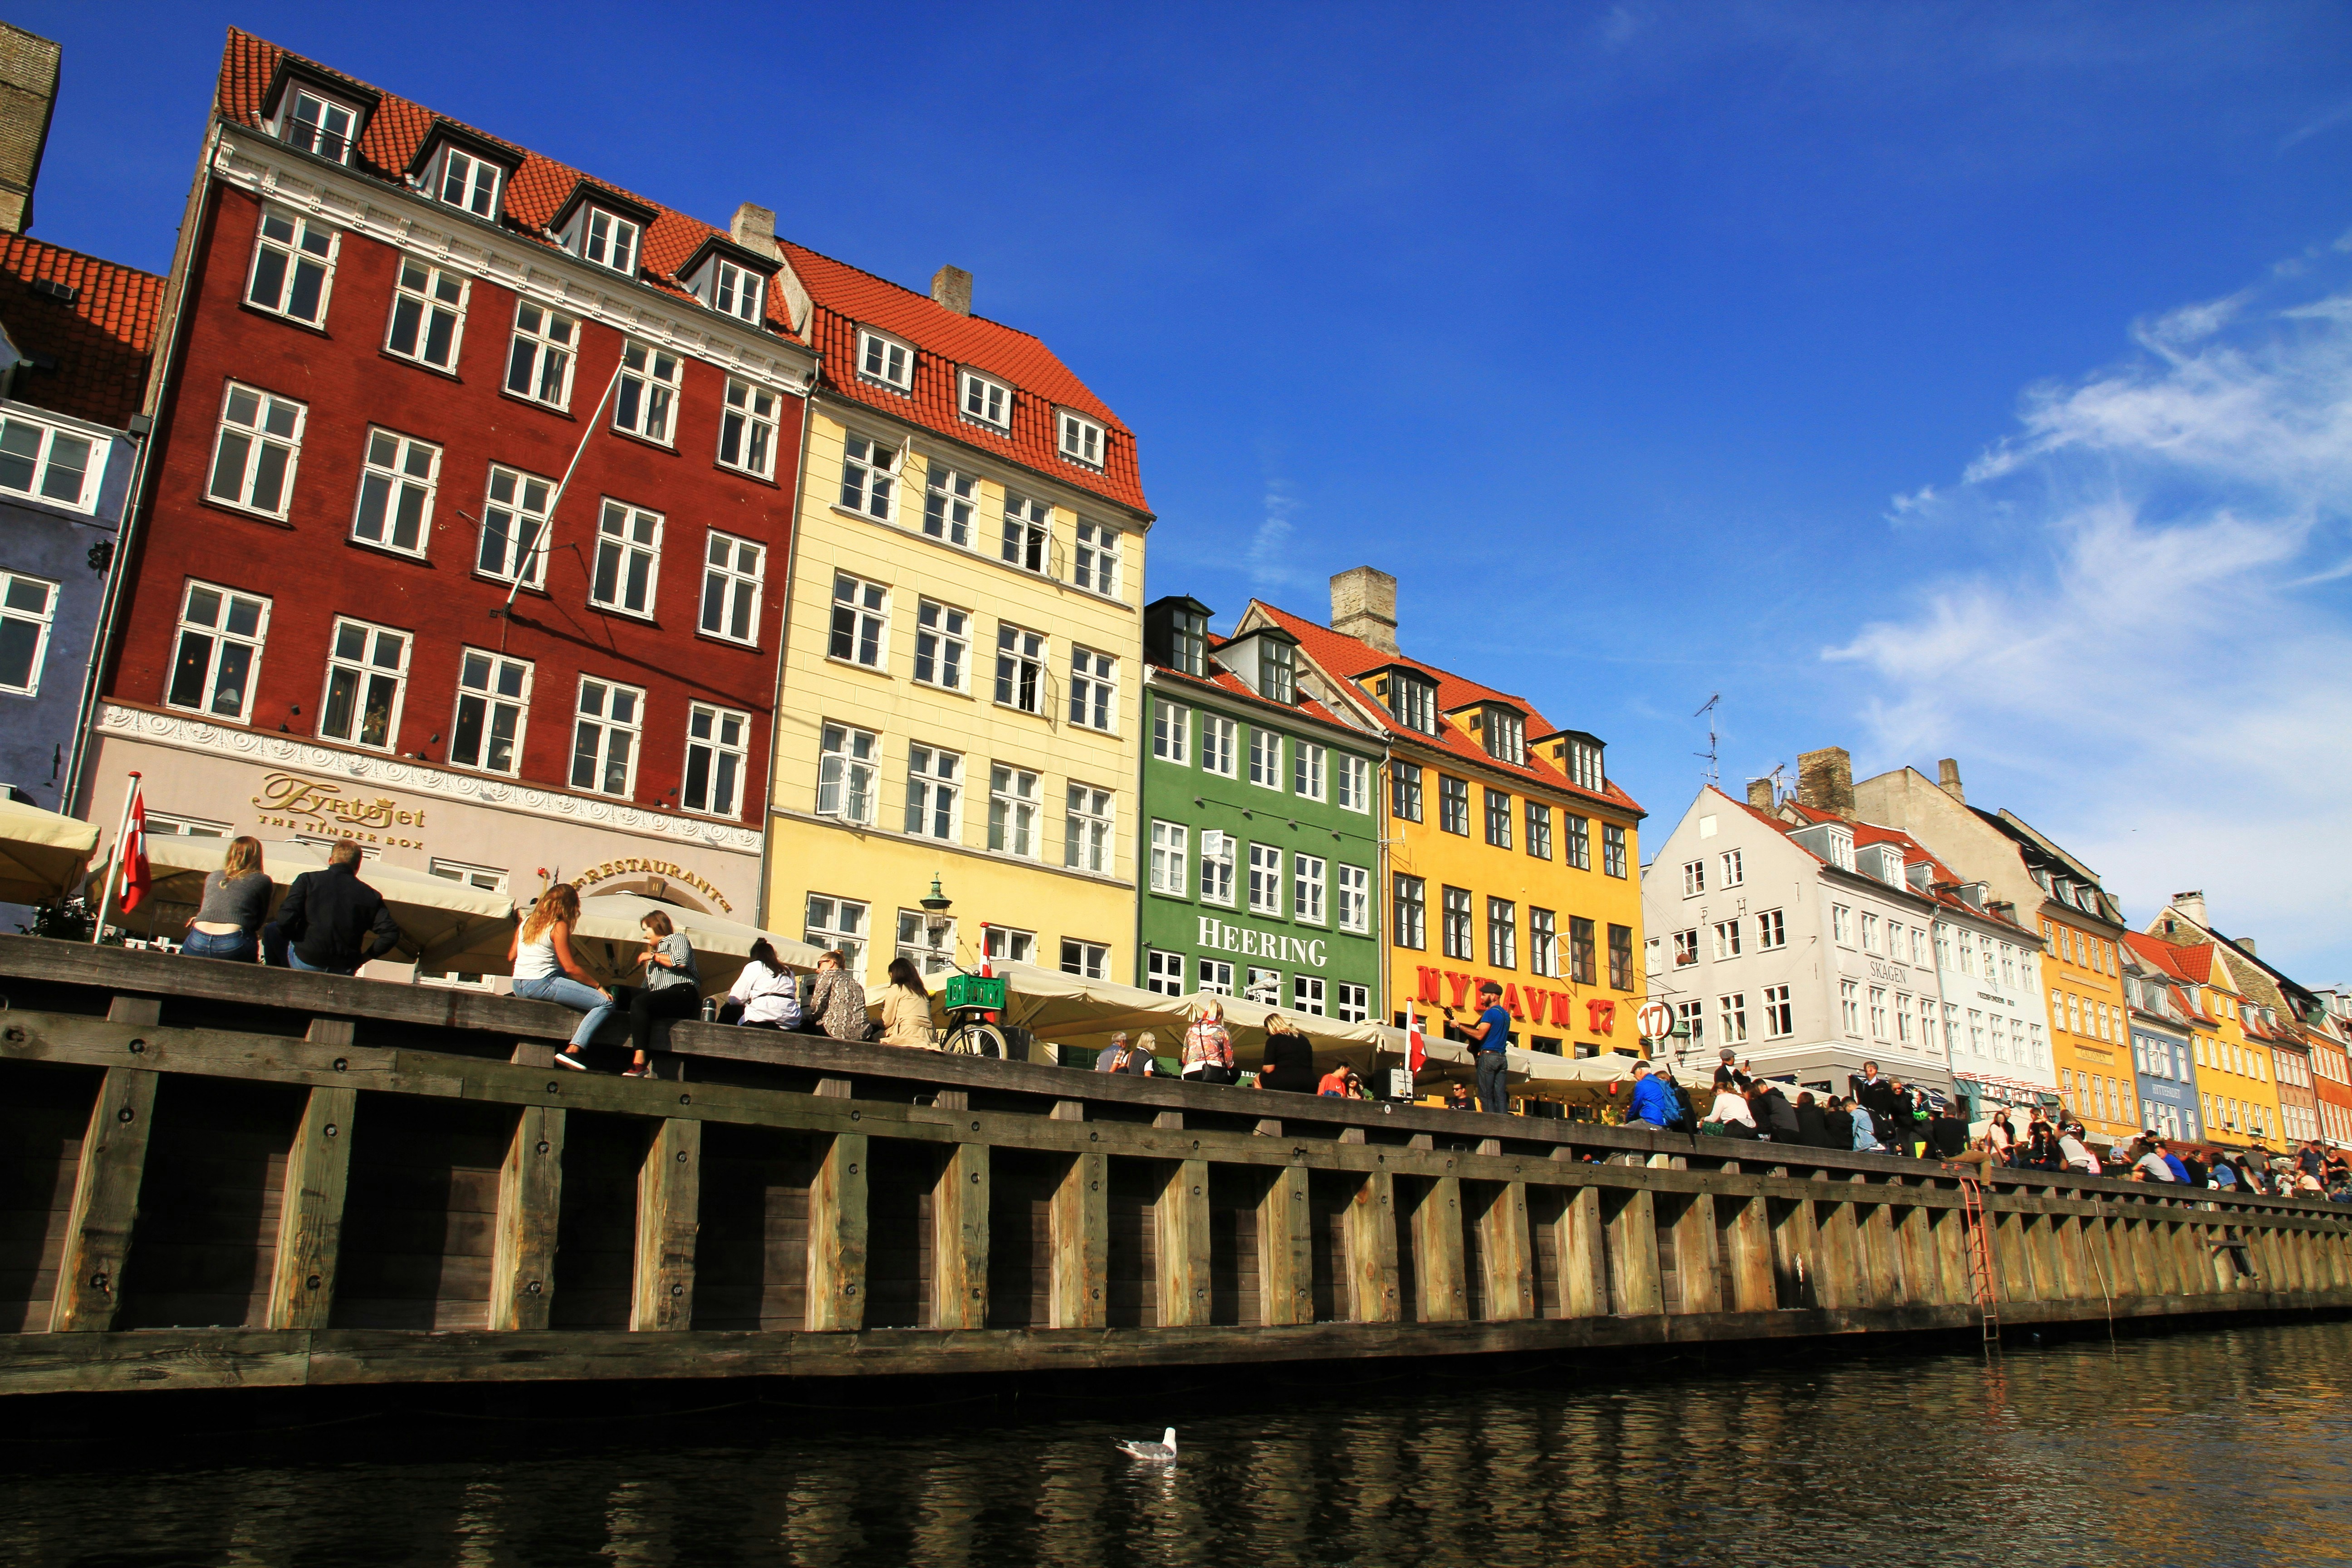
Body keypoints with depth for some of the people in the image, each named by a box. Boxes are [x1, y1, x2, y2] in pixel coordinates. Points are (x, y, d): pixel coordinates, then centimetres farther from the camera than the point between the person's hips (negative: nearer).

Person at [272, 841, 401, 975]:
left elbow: (285, 921, -13)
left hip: (305, 963, -3)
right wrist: (363, 958, 5)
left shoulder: (308, 880, -4)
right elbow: (391, 934, -9)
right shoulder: (371, 896, -1)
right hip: (345, 970, 3)